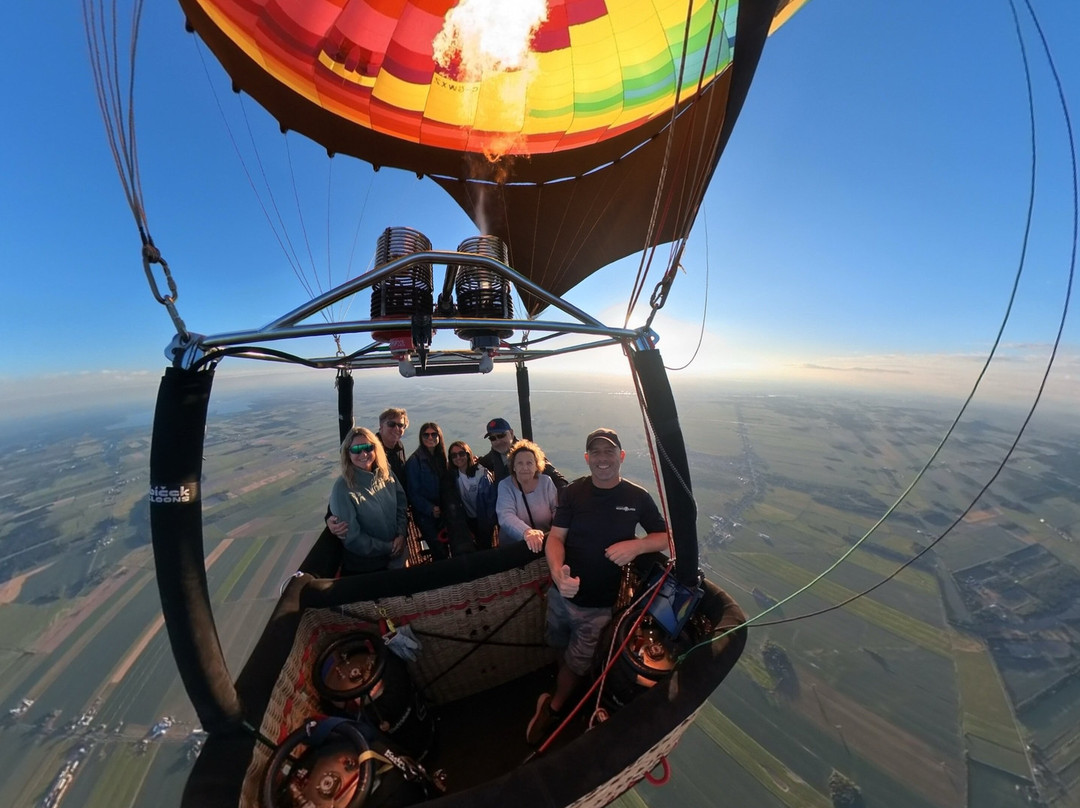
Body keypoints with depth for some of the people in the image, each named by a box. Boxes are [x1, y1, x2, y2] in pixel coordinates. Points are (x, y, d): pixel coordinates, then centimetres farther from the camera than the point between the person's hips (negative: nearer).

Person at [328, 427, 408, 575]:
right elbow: (351, 537, -20)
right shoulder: (343, 488, -23)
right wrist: (388, 547, -15)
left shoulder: (386, 474, -7)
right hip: (362, 566, -5)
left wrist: (401, 534, -11)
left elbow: (402, 503, 1)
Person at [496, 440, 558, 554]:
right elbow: (506, 516, -20)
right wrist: (526, 531, -38)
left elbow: (557, 510, -1)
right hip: (512, 546, -1)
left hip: (545, 544, 1)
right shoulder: (505, 486, -5)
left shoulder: (546, 482, 1)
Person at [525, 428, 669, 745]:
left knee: (576, 664, 17)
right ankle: (563, 695, 58)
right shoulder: (572, 492, -11)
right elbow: (556, 537, -11)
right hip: (561, 593, 2)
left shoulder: (638, 497, -11)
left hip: (599, 605, -1)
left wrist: (636, 545, -22)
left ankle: (553, 707, 48)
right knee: (562, 650, 25)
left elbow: (665, 537, -1)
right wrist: (557, 570, -31)